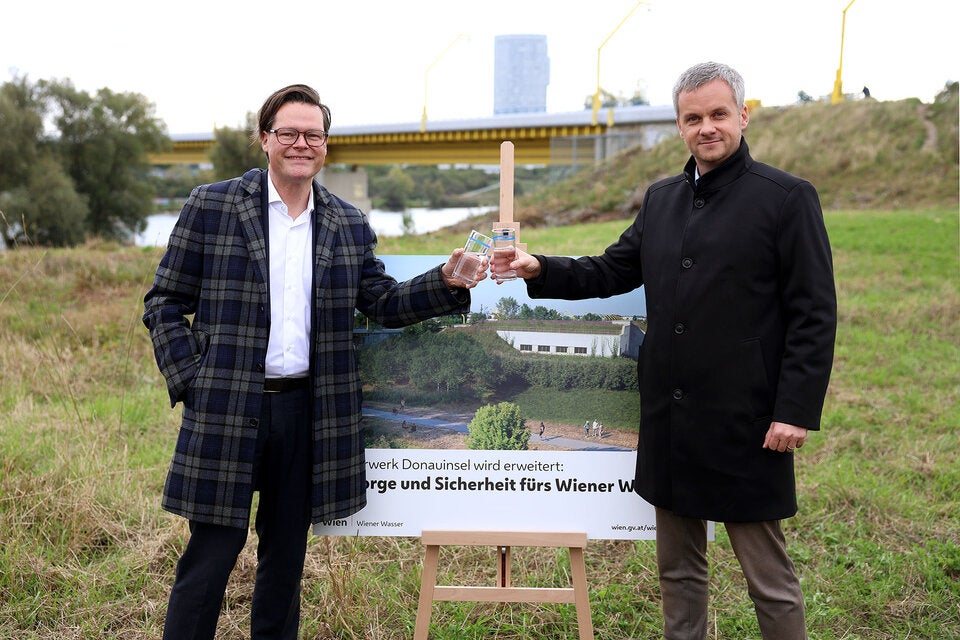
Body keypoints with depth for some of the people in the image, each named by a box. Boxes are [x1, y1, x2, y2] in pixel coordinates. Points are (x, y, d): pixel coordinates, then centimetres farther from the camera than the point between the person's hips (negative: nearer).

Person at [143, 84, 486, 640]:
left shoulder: (350, 225, 10)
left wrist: (446, 282, -8)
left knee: (287, 557, 16)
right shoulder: (212, 206, 0)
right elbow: (165, 302, 3)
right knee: (209, 561, 2)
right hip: (227, 408, -3)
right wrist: (189, 380, -8)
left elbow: (382, 302, 8)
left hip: (310, 408, 3)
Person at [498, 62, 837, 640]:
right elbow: (613, 271, 15)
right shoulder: (661, 199, 12)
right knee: (678, 569, 18)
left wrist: (797, 411, -14)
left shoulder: (788, 198, -7)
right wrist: (541, 270, 0)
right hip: (670, 419, 6)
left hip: (745, 425, -6)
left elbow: (815, 316, -9)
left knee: (770, 579, 7)